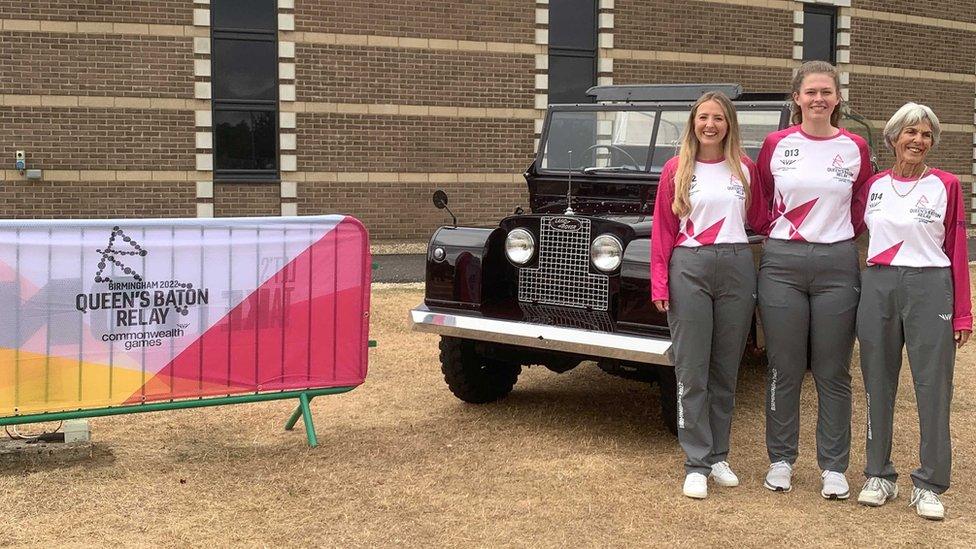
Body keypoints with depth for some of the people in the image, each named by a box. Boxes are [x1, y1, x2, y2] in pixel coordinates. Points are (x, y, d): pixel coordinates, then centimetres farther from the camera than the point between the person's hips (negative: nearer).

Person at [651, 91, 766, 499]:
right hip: (689, 268, -2)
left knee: (726, 370, 9)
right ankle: (696, 465, 4)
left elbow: (759, 219, 18)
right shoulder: (676, 170, 3)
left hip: (737, 267, 2)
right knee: (692, 372, -2)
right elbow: (663, 230, 2)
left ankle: (718, 457, 20)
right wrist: (659, 284, -5)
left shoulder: (744, 169, 9)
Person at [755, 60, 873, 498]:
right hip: (782, 265, 0)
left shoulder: (855, 148, 4)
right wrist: (779, 233, 2)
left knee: (833, 372, 5)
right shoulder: (776, 144, 2)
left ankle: (834, 467, 15)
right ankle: (780, 460, 19)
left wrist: (836, 235, 4)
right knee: (784, 370, 6)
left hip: (837, 266, 1)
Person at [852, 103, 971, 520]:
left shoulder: (946, 185, 2)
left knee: (933, 389, -2)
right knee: (878, 386, 8)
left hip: (929, 287, -3)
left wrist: (962, 314, -2)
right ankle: (879, 475, 19)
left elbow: (957, 251, 1)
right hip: (877, 286, 3)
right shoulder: (874, 185, 10)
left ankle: (929, 485, 7)